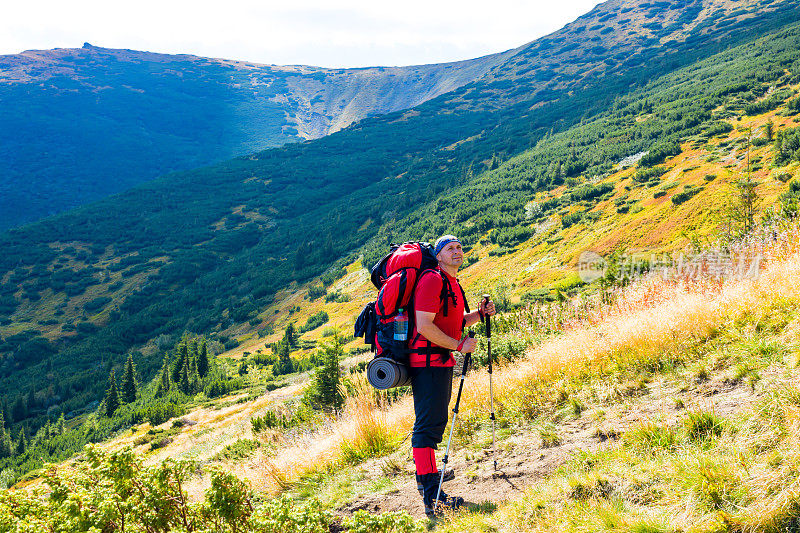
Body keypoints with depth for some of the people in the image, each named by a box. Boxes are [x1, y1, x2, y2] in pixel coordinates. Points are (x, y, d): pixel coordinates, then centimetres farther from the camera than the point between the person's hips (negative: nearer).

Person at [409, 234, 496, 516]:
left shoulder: (453, 284, 16)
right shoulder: (432, 280, -15)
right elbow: (425, 326, -23)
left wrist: (480, 314, 11)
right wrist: (459, 345, -18)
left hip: (441, 360, 10)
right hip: (427, 360, -10)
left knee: (435, 420, 21)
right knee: (429, 424, -11)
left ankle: (426, 473, 36)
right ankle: (432, 495, -12)